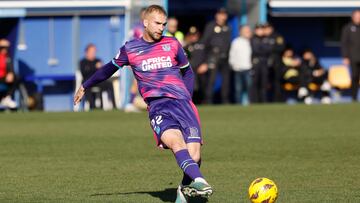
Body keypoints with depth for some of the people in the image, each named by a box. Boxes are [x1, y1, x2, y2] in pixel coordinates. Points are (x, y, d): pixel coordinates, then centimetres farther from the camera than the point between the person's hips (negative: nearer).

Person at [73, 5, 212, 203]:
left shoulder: (172, 44, 14)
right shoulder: (130, 49, 11)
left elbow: (187, 72, 27)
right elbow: (109, 69, 27)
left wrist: (187, 97, 13)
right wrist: (85, 86, 37)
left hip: (182, 103, 2)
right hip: (158, 108, -2)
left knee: (194, 156, -12)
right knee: (175, 141, -33)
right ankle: (199, 181, -49)